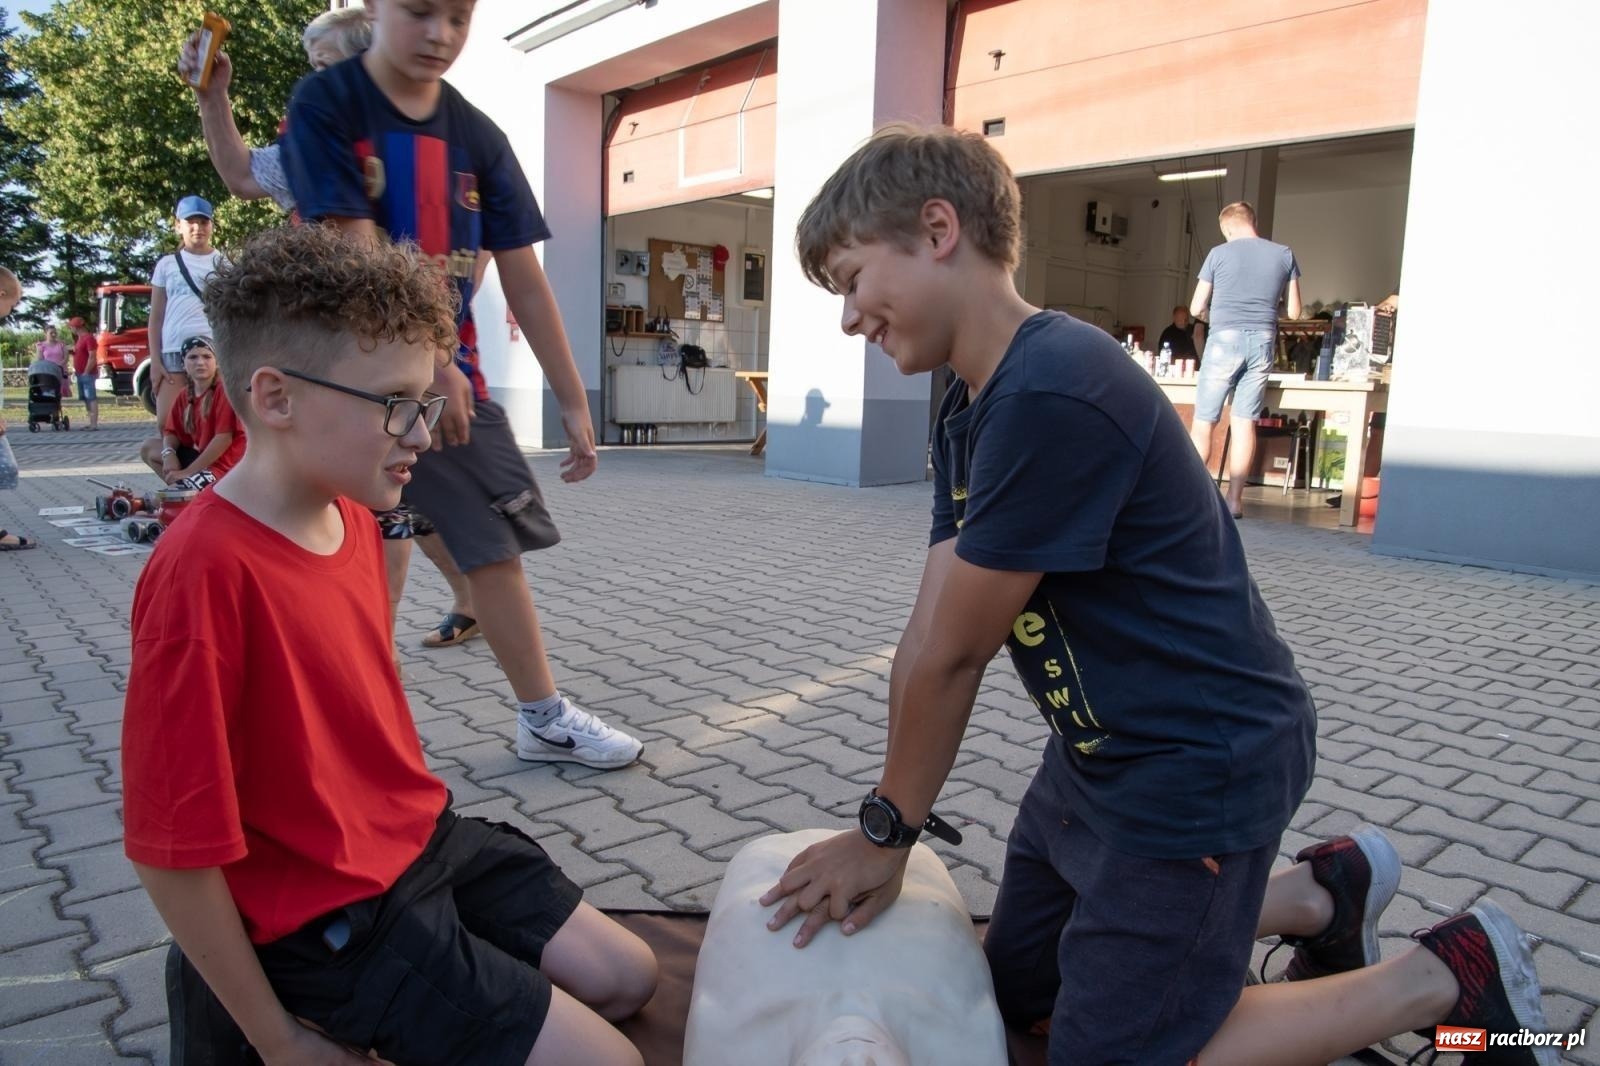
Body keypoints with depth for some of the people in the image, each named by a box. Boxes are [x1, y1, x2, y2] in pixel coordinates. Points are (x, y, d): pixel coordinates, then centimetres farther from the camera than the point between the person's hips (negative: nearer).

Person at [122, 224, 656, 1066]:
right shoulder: (208, 572, -27)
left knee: (628, 979, 12)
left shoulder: (352, 516, -1)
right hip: (332, 915, -8)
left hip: (424, 837, 8)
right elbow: (171, 849, -22)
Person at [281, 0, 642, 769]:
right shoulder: (324, 105, -8)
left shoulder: (477, 136, 5)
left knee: (497, 544, 6)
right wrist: (428, 362, -19)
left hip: (452, 372, 5)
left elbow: (525, 281, 3)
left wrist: (573, 400, 1)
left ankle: (544, 718, 18)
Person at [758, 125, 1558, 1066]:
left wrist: (887, 826, -8)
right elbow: (932, 643, -3)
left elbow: (951, 654, -22)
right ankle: (1323, 891, 31)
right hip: (1098, 752, 9)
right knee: (1017, 990, 23)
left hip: (1200, 765, -9)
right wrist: (883, 835, -4)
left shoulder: (1051, 397, -30)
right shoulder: (969, 413, 2)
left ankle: (1453, 972, 17)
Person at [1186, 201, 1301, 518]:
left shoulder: (1219, 253, 2)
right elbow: (1294, 311, 11)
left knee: (1203, 422, 2)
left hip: (1225, 339, -3)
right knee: (1244, 423, 3)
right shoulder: (1284, 254, 10)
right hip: (1263, 341, 3)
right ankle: (1234, 499, 2)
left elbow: (1196, 308, 6)